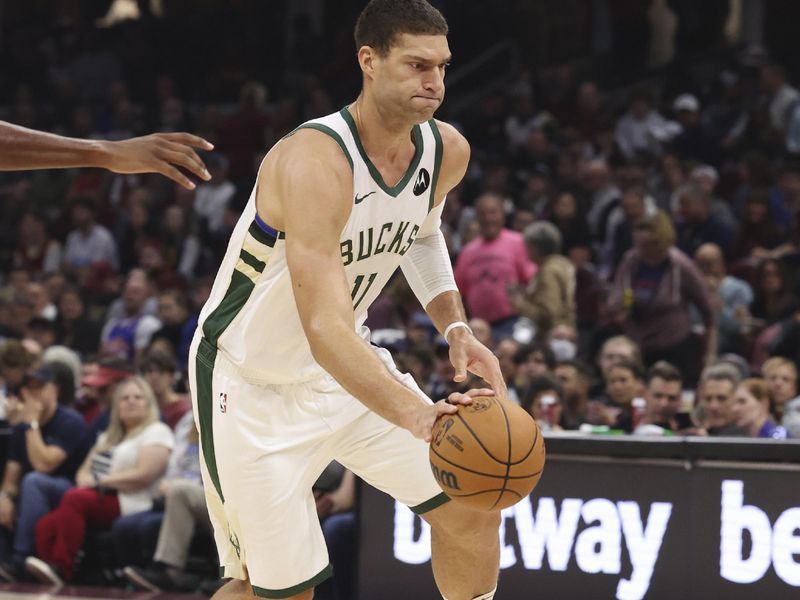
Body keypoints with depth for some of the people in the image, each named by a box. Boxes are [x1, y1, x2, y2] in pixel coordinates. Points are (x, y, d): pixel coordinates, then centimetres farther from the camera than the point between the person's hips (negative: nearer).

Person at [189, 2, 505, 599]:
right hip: (252, 387, -7)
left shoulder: (447, 152, -8)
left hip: (350, 365, 7)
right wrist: (416, 416, -55)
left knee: (473, 509, 1)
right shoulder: (313, 161, -33)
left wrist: (455, 327, 1)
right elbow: (325, 331, -43)